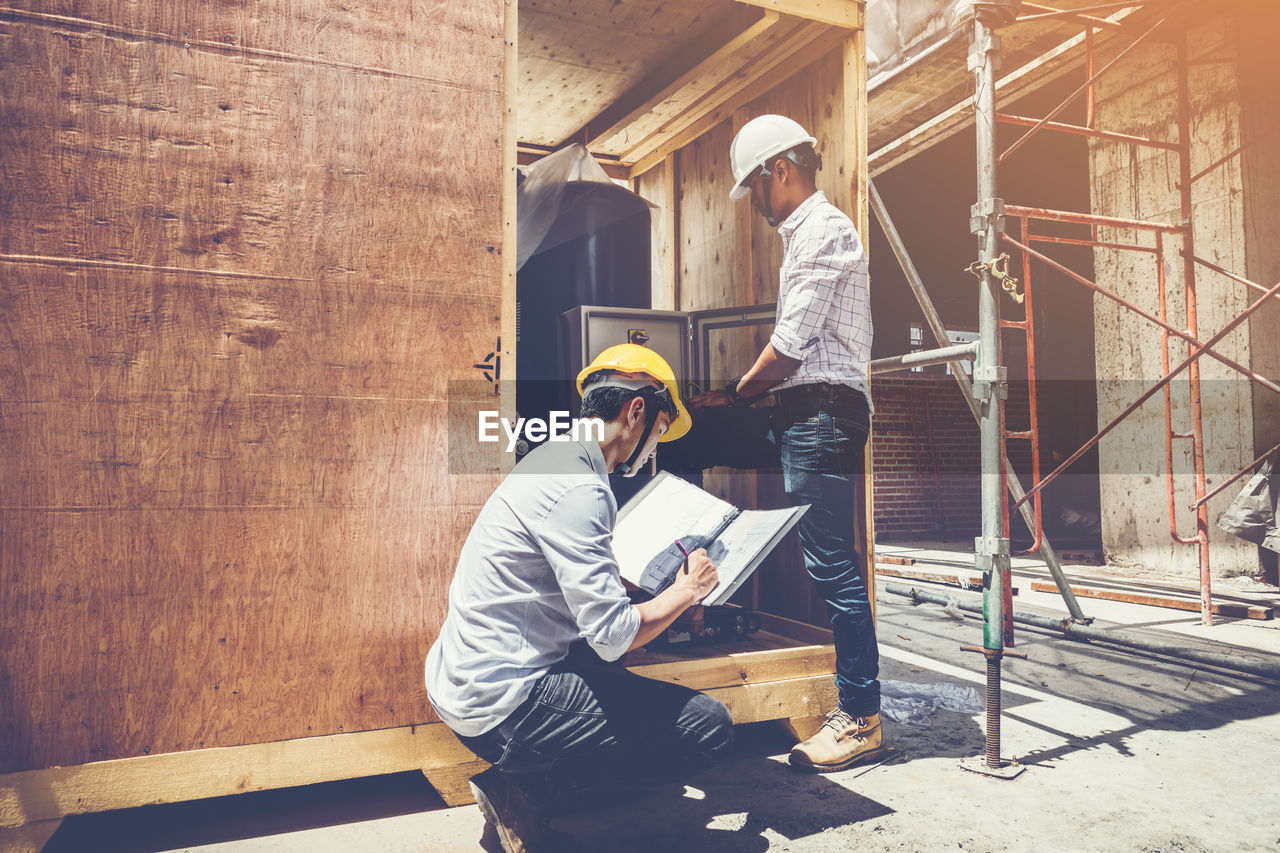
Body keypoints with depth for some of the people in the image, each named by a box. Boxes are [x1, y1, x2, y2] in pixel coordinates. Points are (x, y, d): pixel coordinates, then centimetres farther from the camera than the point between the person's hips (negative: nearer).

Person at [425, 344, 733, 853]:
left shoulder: (552, 459, 12)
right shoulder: (579, 489, -19)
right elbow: (612, 635, -21)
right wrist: (685, 591, -4)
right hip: (501, 705, -10)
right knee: (709, 726, -8)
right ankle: (527, 793, -3)